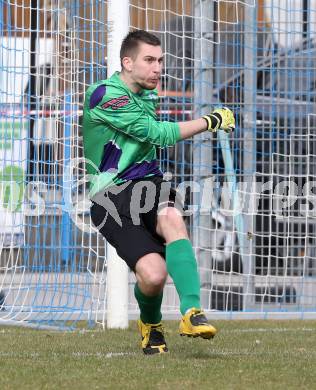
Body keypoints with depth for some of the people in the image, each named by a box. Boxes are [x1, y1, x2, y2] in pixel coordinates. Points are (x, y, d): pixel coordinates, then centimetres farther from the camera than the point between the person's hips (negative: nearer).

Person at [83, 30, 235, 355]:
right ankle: (150, 323, 12)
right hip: (111, 196, -6)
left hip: (147, 182, 6)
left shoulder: (148, 93, 14)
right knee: (153, 274, -24)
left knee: (172, 217, -33)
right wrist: (211, 121, -11)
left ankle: (191, 313, -40)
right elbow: (158, 134, -18)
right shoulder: (104, 95, -14)